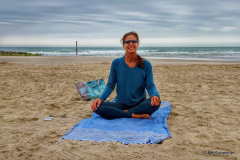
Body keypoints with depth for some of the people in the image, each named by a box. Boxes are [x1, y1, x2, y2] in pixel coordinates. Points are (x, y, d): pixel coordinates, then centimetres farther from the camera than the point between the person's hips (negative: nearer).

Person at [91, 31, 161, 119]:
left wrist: (155, 95, -29)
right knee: (97, 107, -24)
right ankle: (136, 115, -23)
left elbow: (150, 85, -5)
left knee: (156, 103, -32)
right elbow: (110, 85, 1)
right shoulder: (116, 63, -2)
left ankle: (124, 113, -17)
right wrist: (100, 98, -17)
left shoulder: (146, 64, -3)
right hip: (121, 104, 1)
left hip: (139, 104, -1)